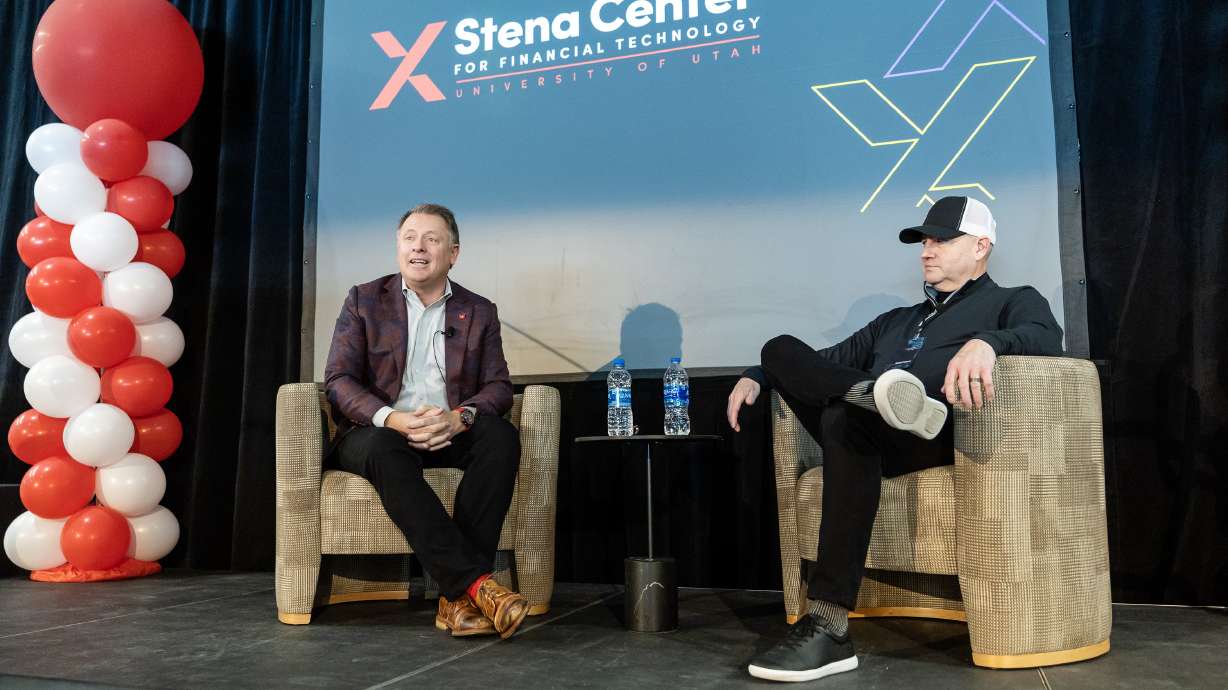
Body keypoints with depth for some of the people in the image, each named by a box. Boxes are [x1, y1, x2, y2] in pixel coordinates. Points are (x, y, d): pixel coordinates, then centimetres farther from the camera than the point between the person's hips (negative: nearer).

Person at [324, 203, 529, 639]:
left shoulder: (479, 312, 12)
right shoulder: (363, 300, 8)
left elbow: (498, 386, 3)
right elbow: (337, 380, -2)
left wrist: (460, 417, -22)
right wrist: (392, 418, -22)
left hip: (450, 434, 2)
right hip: (378, 432, -1)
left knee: (501, 436, -30)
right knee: (384, 450, -37)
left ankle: (457, 596, -32)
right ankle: (476, 583, -40)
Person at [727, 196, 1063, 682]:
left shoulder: (1011, 301, 18)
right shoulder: (895, 321, 35)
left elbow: (1046, 336, -7)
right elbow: (824, 363, 32)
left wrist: (986, 344, -31)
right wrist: (757, 377, 14)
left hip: (937, 438, -6)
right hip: (861, 432, 6)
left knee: (848, 416, -37)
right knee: (781, 348, -8)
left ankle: (828, 629, -40)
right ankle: (876, 395, -41)